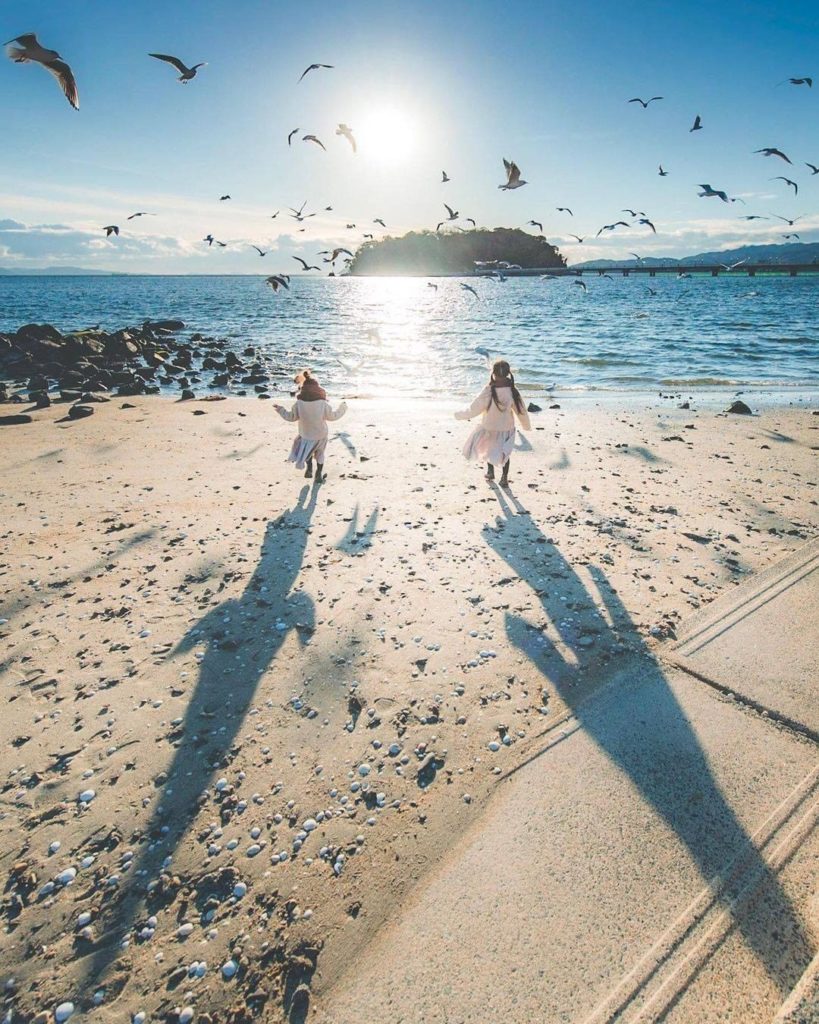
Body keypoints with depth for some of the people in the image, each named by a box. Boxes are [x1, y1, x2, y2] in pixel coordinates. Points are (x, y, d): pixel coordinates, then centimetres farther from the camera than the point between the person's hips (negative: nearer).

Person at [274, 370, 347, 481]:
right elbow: (333, 416, -9)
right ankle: (319, 475, 39)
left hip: (305, 435, 1)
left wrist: (280, 409, 9)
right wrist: (342, 408, 10)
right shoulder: (323, 404, -25)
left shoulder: (299, 404, -23)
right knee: (320, 455, 25)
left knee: (307, 450, 34)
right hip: (320, 435, -1)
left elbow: (291, 417, -8)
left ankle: (309, 469, 31)